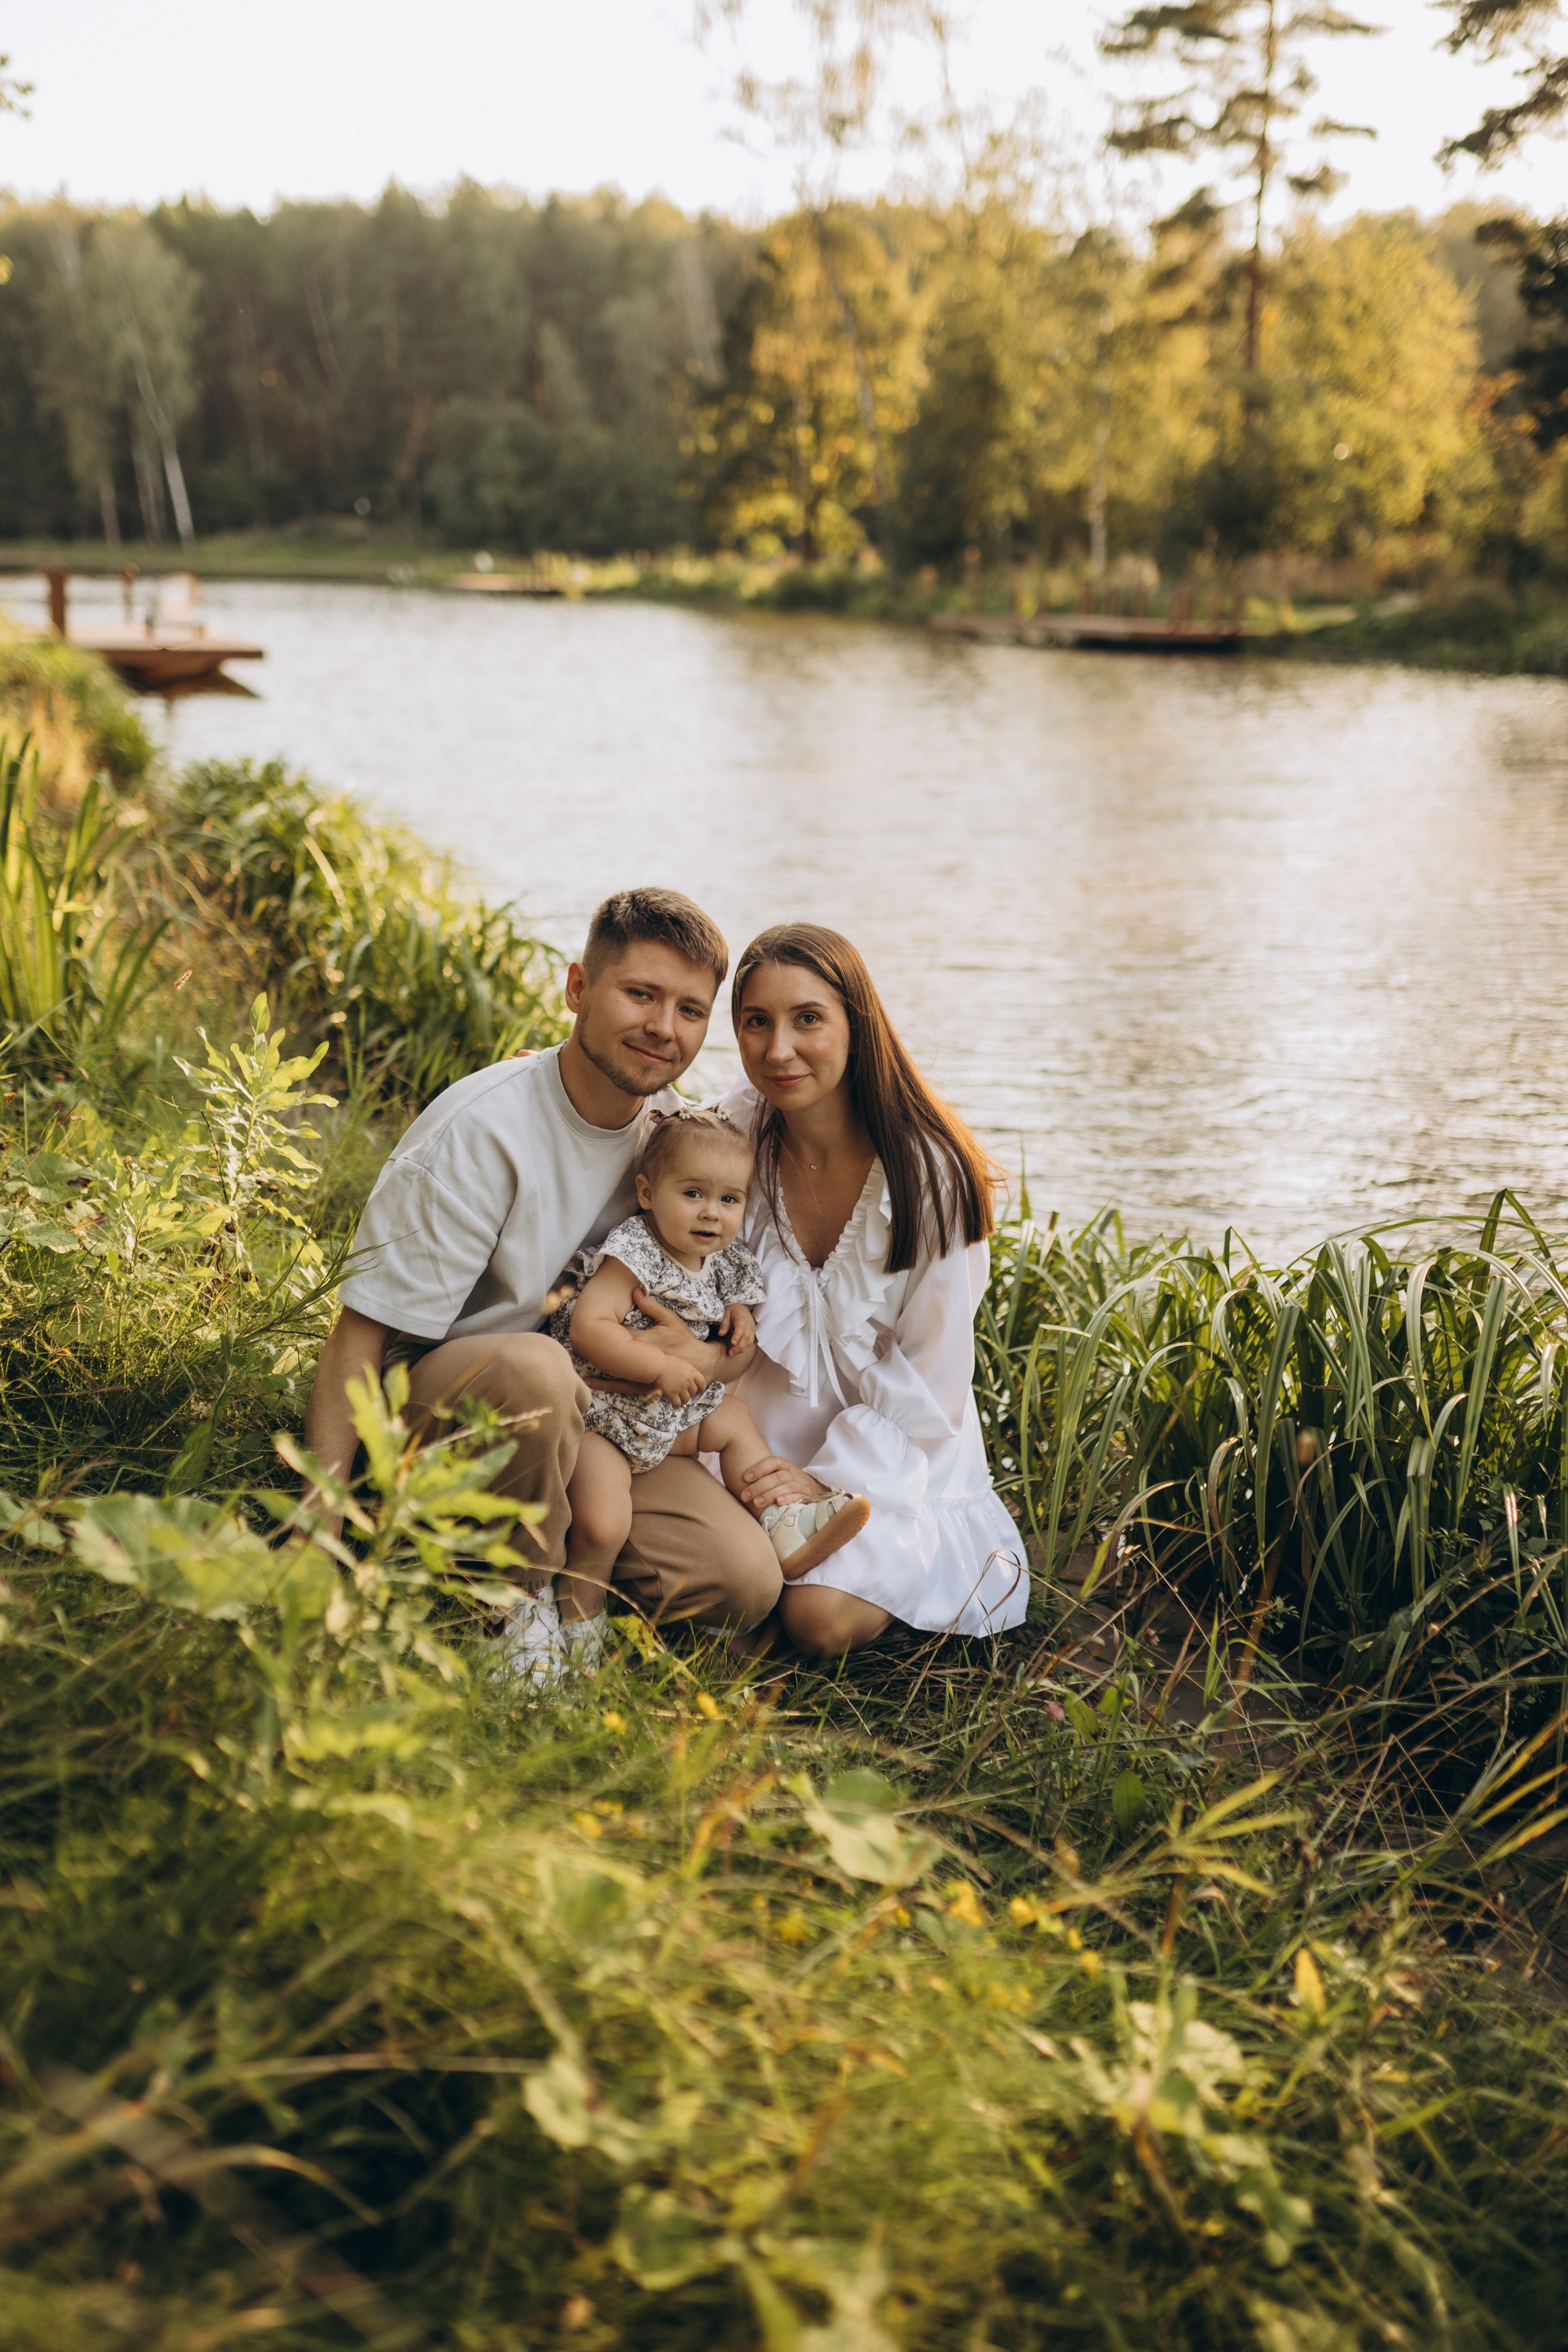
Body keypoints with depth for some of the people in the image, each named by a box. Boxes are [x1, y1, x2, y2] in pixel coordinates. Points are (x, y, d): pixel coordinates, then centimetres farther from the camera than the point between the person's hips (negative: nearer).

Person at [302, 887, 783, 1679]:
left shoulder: (676, 1128, 2)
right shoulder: (480, 1132, -19)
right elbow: (360, 1338, -19)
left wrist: (701, 1352, -11)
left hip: (590, 1414, 5)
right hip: (443, 1398, -5)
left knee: (745, 1581, -17)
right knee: (533, 1368, -41)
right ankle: (519, 1598, -15)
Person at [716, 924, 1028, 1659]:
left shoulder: (926, 1169, -16)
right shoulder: (733, 1134, -6)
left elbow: (930, 1384, -11)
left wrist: (830, 1480, -17)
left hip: (896, 1463, -3)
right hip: (766, 1446, 3)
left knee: (821, 1617, -25)